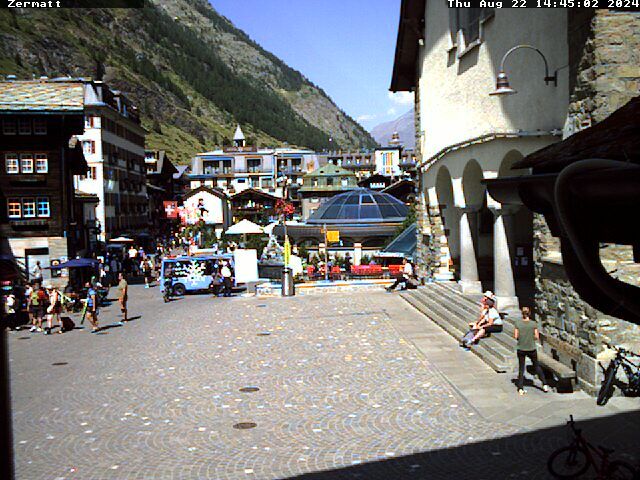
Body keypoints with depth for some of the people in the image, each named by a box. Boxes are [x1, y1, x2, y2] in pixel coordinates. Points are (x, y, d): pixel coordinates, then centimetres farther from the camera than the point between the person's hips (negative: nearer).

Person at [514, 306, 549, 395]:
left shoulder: (517, 323, -7)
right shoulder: (534, 324, -8)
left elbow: (516, 336, -5)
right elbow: (537, 337, -6)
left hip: (521, 349, 0)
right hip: (531, 349, 0)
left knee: (521, 368, 9)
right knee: (537, 366, 19)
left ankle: (520, 389, 6)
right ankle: (544, 384, 23)